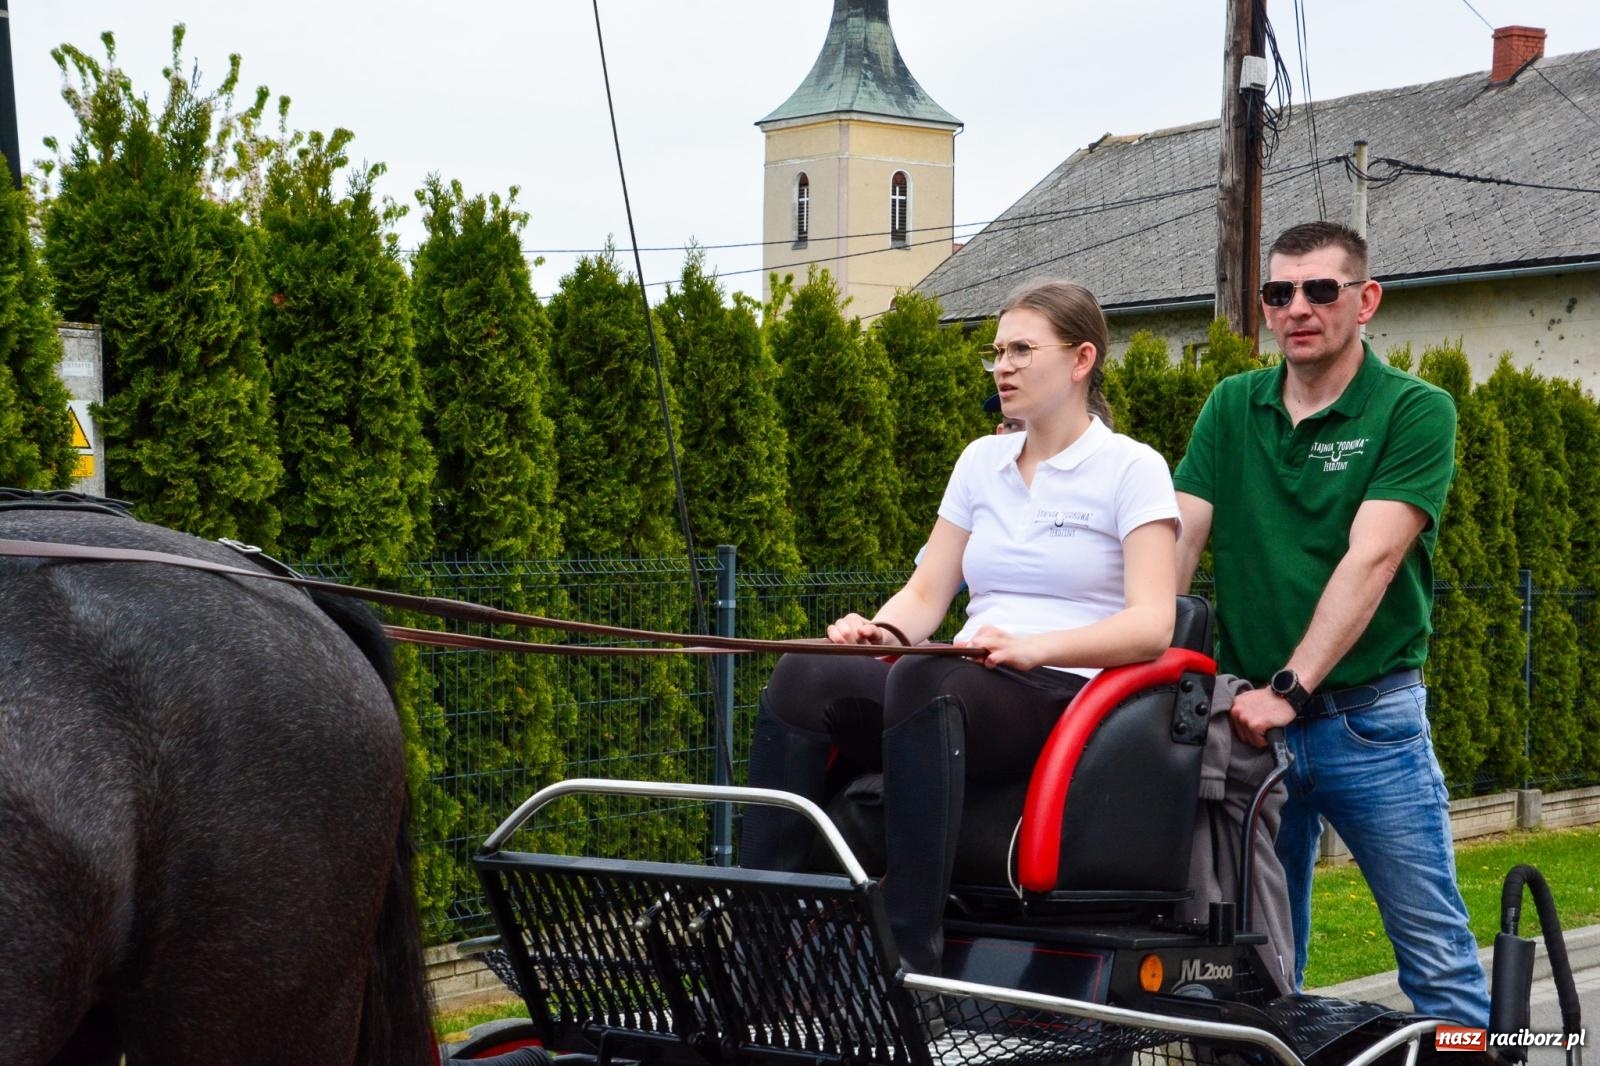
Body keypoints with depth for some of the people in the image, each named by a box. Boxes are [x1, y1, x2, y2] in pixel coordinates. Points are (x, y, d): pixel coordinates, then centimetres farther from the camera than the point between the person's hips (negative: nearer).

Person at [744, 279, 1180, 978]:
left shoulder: (1133, 468, 3)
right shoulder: (981, 460, 21)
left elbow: (1152, 624, -8)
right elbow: (927, 592, 18)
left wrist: (1035, 646, -24)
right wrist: (882, 630, -6)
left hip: (1070, 693, -5)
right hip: (973, 681, 6)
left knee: (924, 678, -38)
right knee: (802, 677, -24)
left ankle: (910, 952, -43)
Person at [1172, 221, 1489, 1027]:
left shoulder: (1415, 411, -5)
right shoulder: (1232, 407, 9)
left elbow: (1370, 561, -15)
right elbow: (1178, 541, 1)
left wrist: (1292, 689, -24)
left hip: (1370, 715, -4)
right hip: (1248, 714, 4)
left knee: (1436, 952, 0)